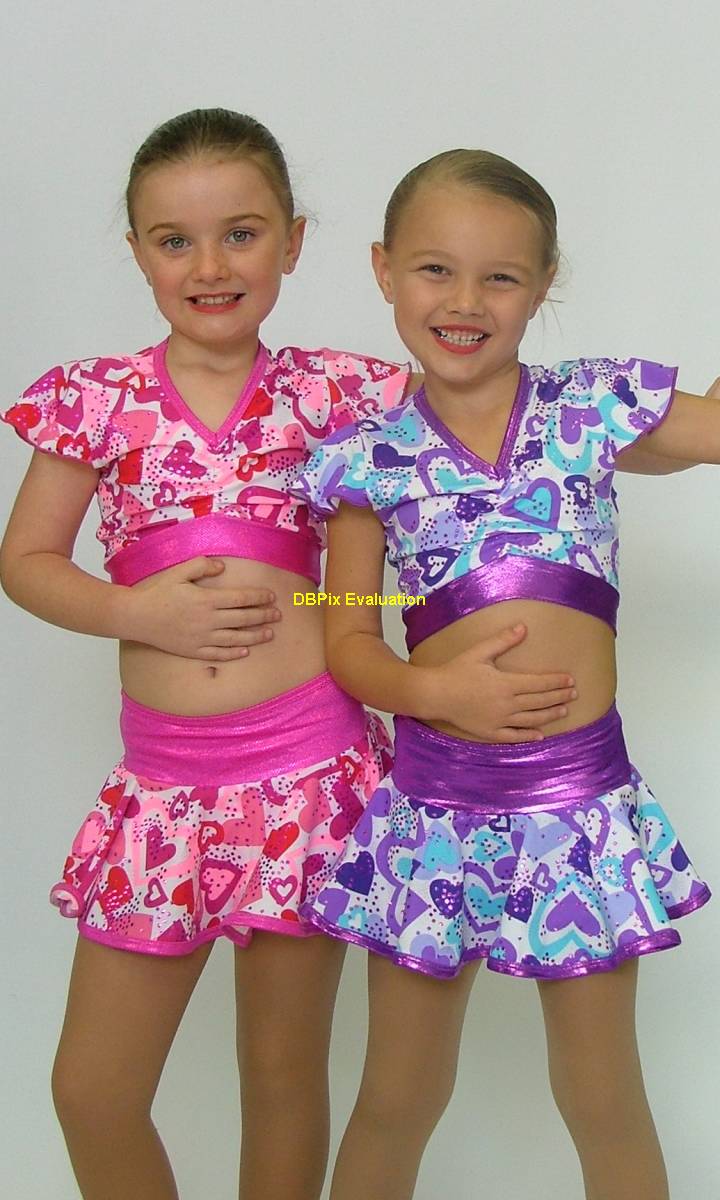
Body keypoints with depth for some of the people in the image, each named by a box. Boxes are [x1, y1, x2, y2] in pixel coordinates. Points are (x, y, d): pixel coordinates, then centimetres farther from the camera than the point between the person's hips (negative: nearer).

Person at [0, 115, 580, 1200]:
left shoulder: (337, 391, -1)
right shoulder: (97, 397, 2)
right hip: (163, 773, 2)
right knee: (90, 1091, 9)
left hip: (307, 763, -1)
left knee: (283, 1071, 13)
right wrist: (135, 612, -10)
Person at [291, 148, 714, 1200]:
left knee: (605, 1101, 16)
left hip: (581, 802, 0)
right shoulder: (369, 459, -1)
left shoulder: (597, 409, 0)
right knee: (398, 1101, 17)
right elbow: (347, 639, 0)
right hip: (432, 806, 0)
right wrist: (434, 691, -17)